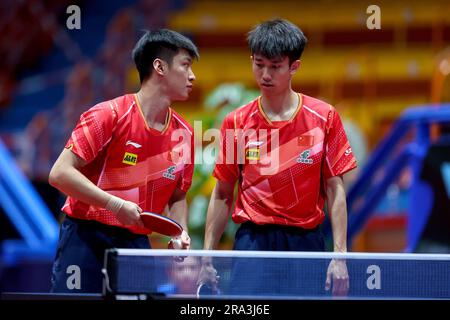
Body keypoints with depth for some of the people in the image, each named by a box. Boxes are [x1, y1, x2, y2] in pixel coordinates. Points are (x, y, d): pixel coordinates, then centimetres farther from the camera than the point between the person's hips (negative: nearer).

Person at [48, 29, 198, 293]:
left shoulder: (184, 133, 7)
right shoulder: (110, 115, -11)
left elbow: (177, 197, 18)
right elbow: (60, 174, -15)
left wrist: (181, 234, -2)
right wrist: (116, 204, -22)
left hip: (137, 242, 5)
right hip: (86, 239, -5)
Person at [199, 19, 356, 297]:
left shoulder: (324, 117, 1)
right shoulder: (236, 123, 4)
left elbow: (334, 190, 0)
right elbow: (223, 196, 8)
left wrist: (339, 255, -7)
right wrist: (207, 258, 2)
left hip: (306, 242, 0)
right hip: (253, 241, 0)